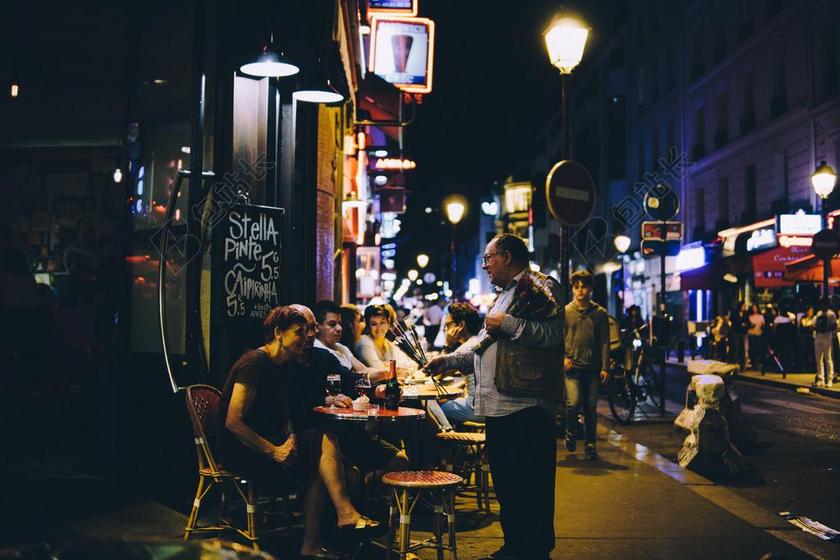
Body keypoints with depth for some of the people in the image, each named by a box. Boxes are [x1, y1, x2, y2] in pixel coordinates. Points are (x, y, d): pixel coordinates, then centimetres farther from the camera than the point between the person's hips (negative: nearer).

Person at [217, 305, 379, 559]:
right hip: (240, 450, -9)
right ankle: (345, 514, -16)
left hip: (266, 443, 9)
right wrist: (274, 451, -22)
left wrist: (291, 438, -6)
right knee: (324, 440, -19)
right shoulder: (256, 362, -14)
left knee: (318, 467, -15)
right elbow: (233, 422, -21)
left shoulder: (282, 366, 14)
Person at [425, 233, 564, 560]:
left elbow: (554, 333, -21)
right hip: (498, 409, 10)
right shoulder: (504, 296, 26)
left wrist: (507, 324, -16)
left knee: (531, 488, -5)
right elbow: (484, 349, 29)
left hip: (526, 408, -10)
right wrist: (449, 361, 18)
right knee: (505, 484, 16)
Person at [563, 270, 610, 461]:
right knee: (573, 403, -16)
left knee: (591, 407, 4)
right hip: (572, 366, -1)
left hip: (592, 367, 2)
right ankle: (570, 432, 12)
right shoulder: (565, 312, 4)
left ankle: (590, 445, 16)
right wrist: (563, 357, -10)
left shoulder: (600, 313, 6)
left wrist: (605, 367, -2)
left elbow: (604, 342, 5)